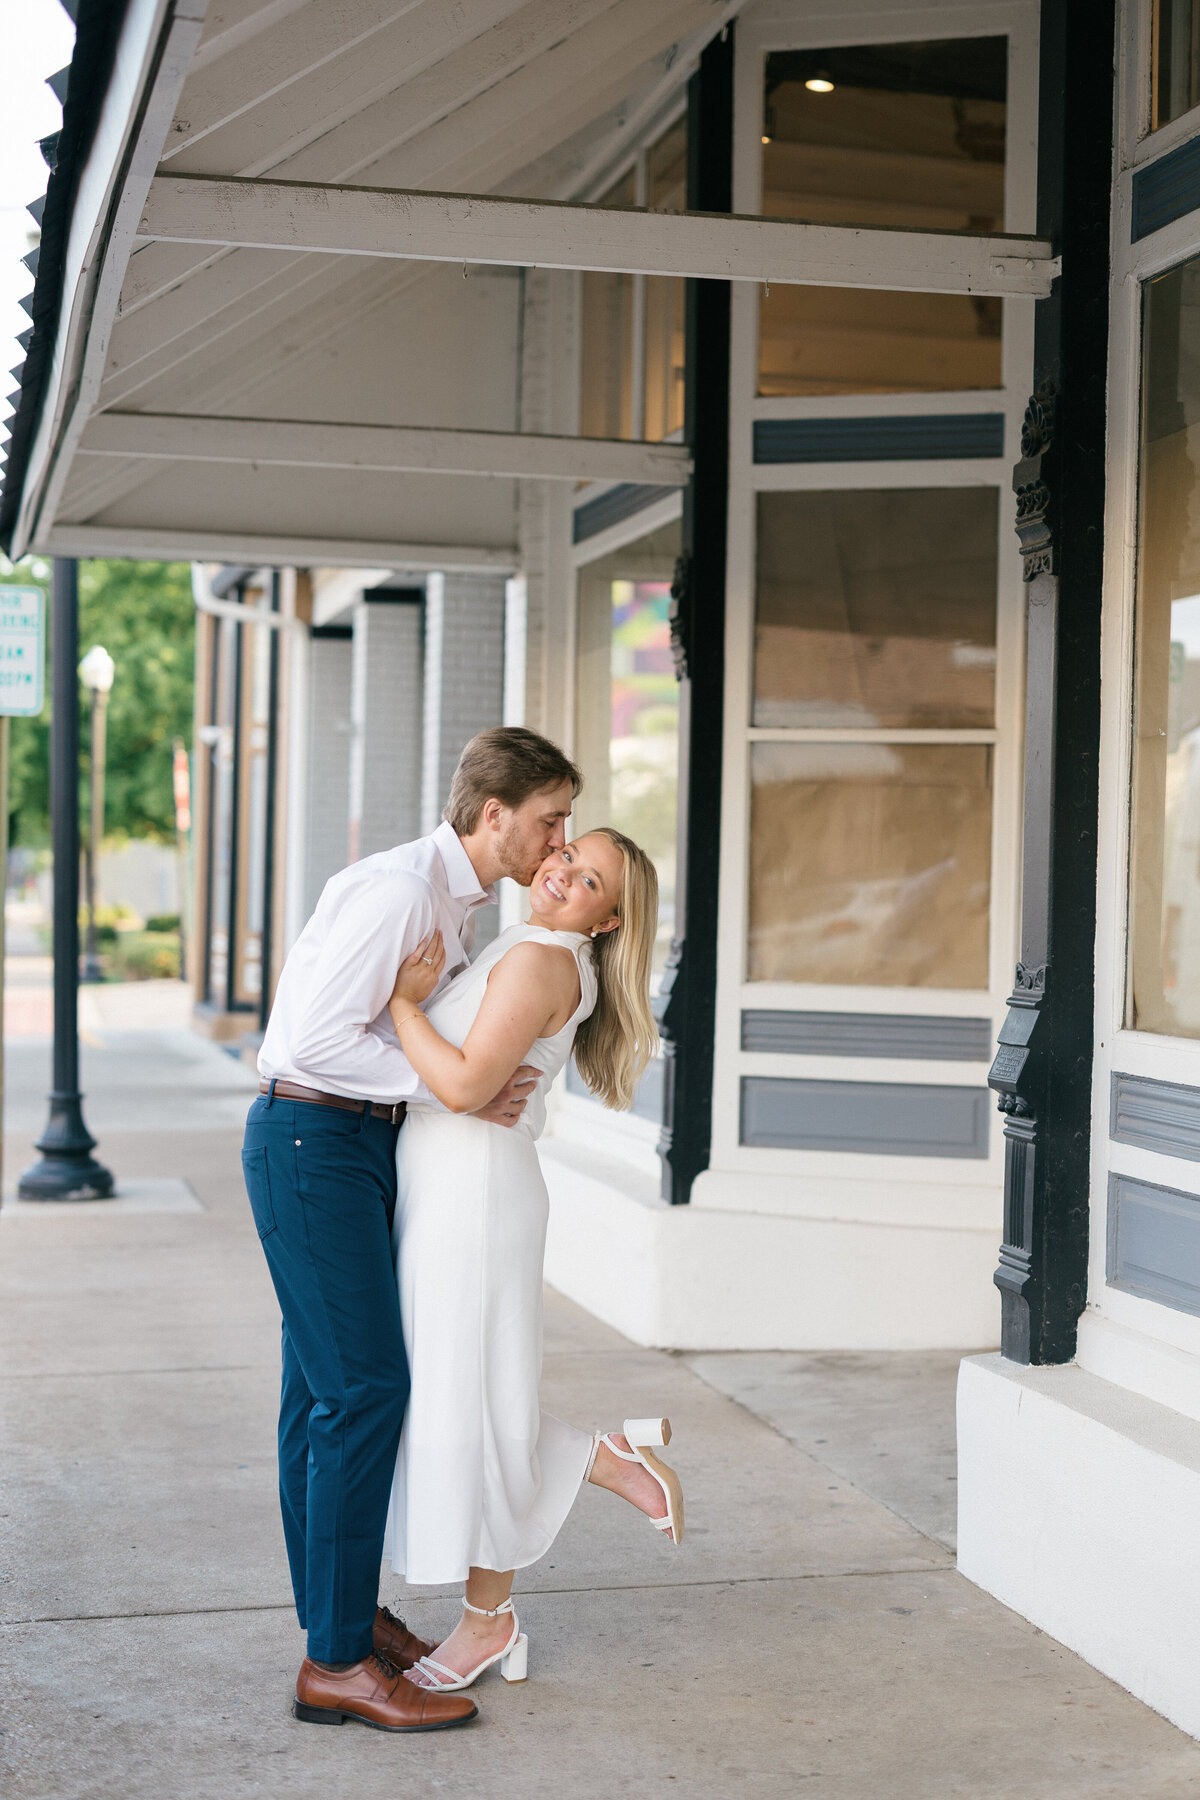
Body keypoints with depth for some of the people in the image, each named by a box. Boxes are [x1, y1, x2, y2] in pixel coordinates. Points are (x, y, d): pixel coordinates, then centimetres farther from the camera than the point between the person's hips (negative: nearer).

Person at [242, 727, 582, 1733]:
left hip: (362, 1144, 10)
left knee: (326, 1387, 14)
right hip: (311, 1137, -10)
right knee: (365, 1388, -10)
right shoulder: (397, 889, -18)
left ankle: (342, 1612, 23)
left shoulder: (463, 904, 13)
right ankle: (337, 1663, -4)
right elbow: (320, 1038, -23)